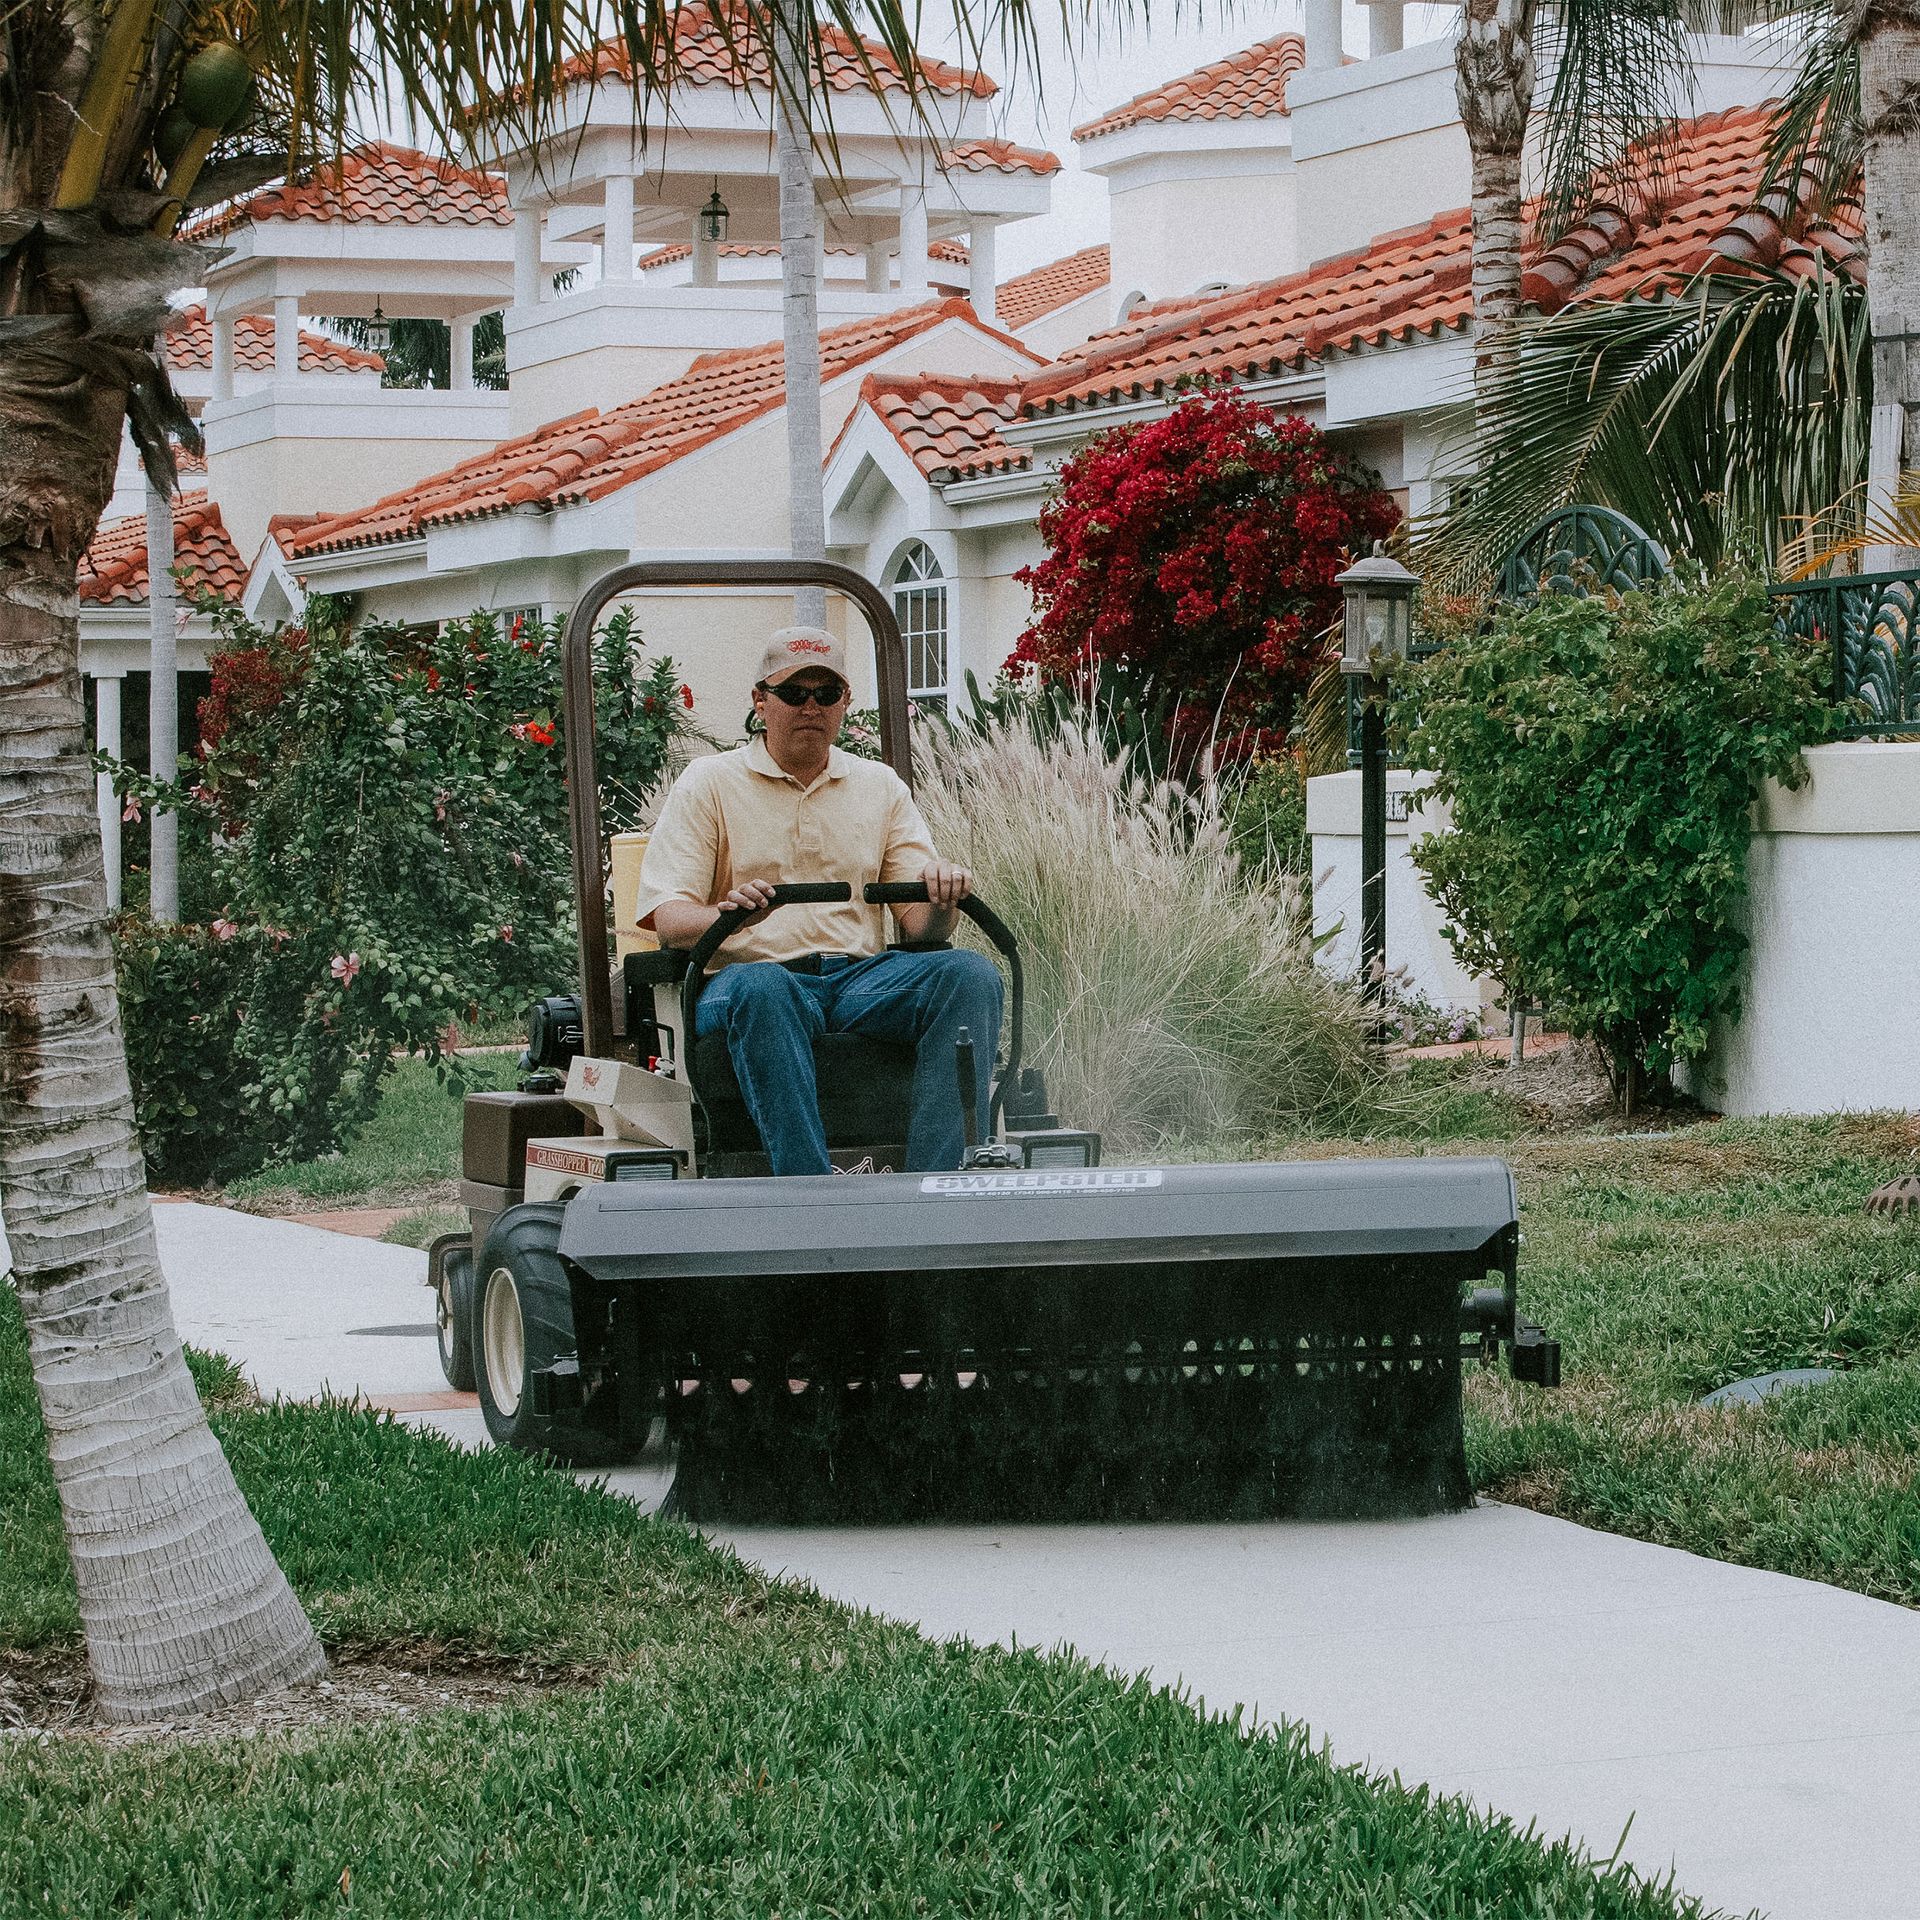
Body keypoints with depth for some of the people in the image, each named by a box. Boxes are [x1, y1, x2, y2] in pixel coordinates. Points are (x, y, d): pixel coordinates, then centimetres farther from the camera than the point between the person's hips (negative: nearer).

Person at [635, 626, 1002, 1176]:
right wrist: (730, 914, -24)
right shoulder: (710, 783, 11)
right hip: (756, 972, -3)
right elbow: (668, 918, 0)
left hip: (861, 976, 3)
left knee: (971, 974, -25)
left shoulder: (881, 786, 21)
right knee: (759, 987, -39)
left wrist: (941, 898, -12)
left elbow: (919, 923, 14)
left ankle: (937, 1188, -38)